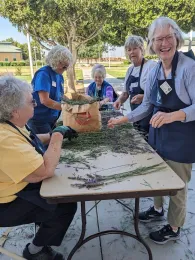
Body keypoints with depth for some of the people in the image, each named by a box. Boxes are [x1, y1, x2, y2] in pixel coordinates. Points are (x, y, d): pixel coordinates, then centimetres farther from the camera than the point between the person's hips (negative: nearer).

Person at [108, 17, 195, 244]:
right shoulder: (153, 71, 4)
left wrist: (173, 115, -36)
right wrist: (122, 120, 6)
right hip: (157, 132, 6)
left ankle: (174, 229, 32)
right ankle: (158, 209, 47)